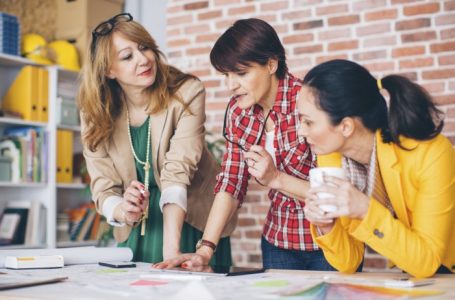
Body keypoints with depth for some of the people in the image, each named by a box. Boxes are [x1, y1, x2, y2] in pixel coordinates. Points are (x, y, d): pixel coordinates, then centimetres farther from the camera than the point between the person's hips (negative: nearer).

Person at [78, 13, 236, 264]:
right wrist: (123, 212, -33)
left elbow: (177, 171, -27)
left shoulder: (186, 93, -19)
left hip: (192, 223, -2)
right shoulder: (95, 113, -9)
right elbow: (102, 188, -10)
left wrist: (172, 248, -37)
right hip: (136, 232, 2)